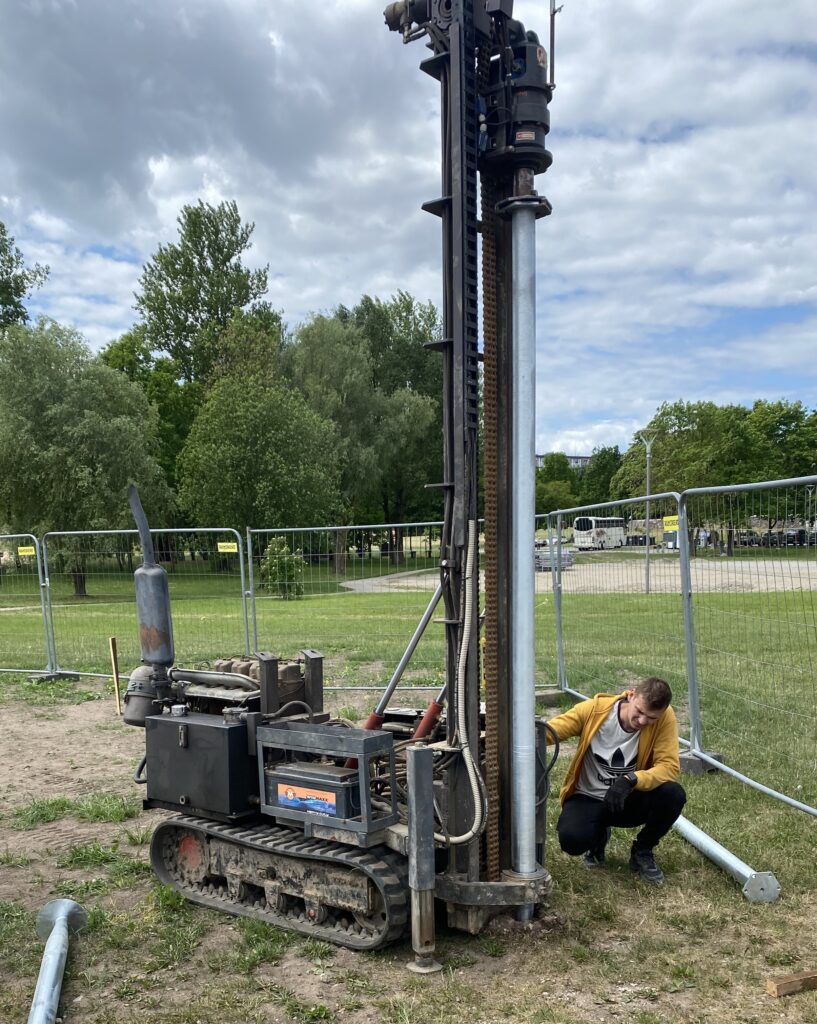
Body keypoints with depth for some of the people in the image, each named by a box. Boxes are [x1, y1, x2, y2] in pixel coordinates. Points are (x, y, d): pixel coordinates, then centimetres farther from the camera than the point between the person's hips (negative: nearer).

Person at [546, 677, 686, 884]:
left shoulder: (665, 718, -19)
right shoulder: (594, 708, -20)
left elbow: (670, 766, -22)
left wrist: (631, 779, -39)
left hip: (629, 799, 1)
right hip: (588, 798, -1)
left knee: (673, 795, -28)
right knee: (571, 840, -30)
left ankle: (642, 851, 2)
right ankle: (598, 836, 11)